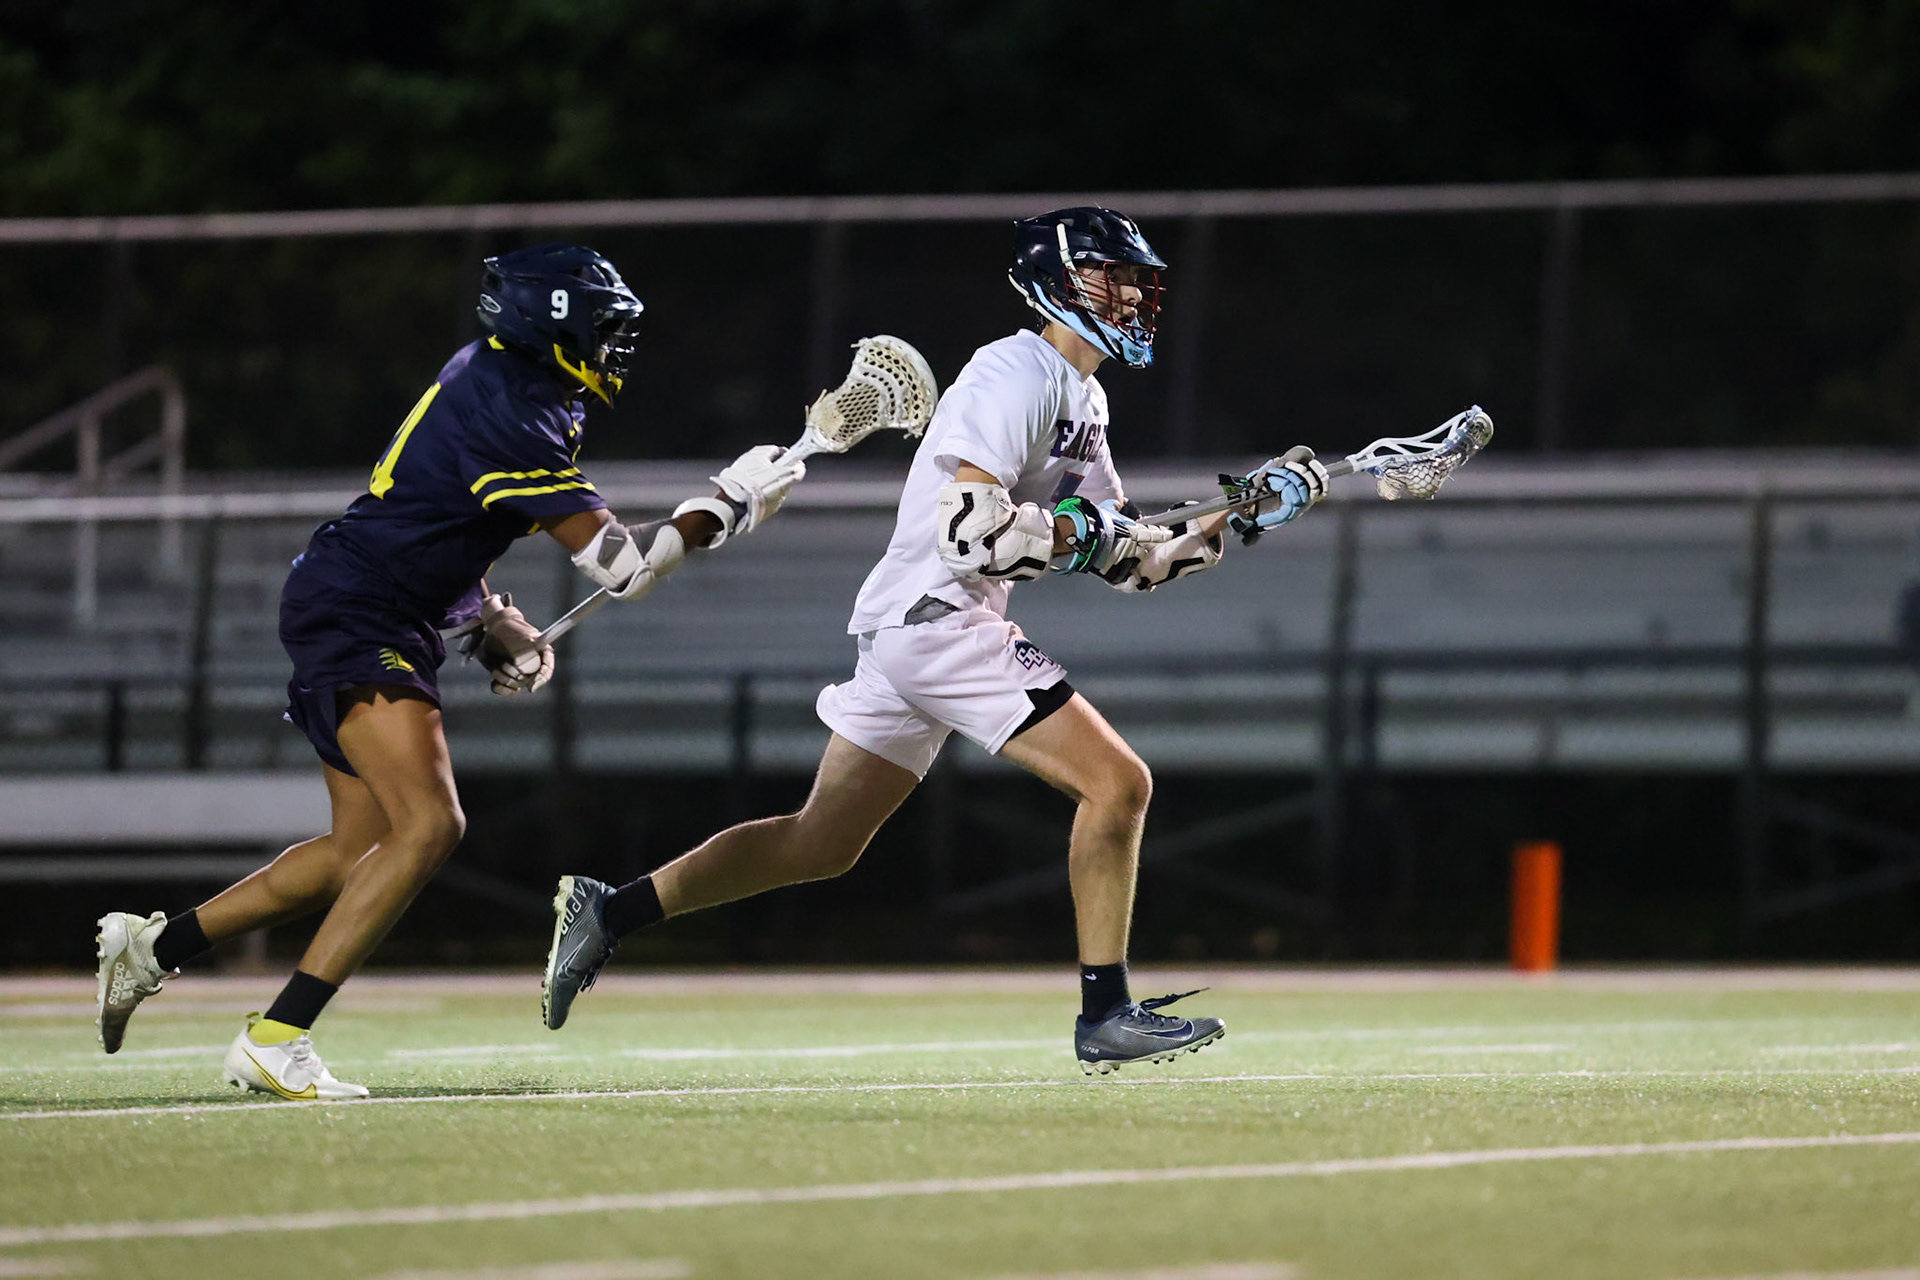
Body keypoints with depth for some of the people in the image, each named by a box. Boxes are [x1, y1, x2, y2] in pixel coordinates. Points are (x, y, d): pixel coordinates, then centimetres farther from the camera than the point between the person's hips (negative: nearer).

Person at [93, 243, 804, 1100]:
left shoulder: (487, 372, 9)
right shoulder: (512, 418, -22)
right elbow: (620, 563, -23)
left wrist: (485, 622, 16)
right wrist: (728, 507, -12)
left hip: (353, 615, 10)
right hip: (354, 619, -10)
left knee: (361, 853, 15)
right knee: (429, 825, -22)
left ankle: (153, 946, 25)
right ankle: (276, 1040, -23)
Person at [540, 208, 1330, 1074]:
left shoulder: (1082, 400, 20)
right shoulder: (1019, 374, -11)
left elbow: (1129, 562, 20)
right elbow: (970, 528, -22)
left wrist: (1239, 516, 11)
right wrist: (1076, 532, -13)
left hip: (906, 629, 10)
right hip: (938, 619, -10)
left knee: (822, 842, 12)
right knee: (1118, 783, -11)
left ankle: (610, 910, 12)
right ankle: (1105, 1017, -8)